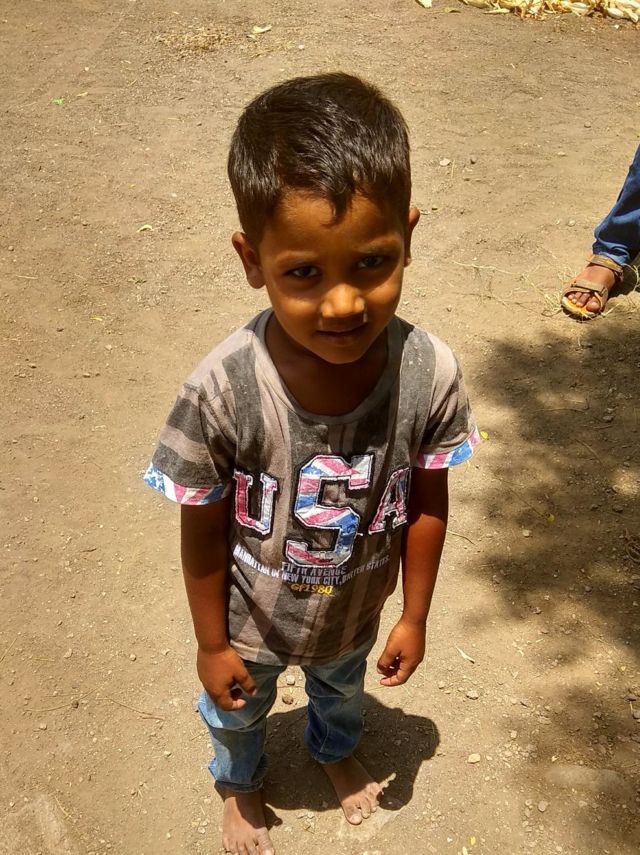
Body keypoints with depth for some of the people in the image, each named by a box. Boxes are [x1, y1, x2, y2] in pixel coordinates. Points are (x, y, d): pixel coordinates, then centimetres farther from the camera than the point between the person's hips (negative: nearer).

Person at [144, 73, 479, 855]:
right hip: (252, 622, -2)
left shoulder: (430, 374, -31)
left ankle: (335, 750, 73)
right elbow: (204, 533, -20)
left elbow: (427, 504, -13)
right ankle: (240, 781, 68)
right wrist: (212, 644, -7)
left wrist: (414, 617, -1)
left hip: (356, 613, 2)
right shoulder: (222, 392, -37)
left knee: (343, 688, 36)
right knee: (237, 712, 31)